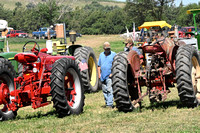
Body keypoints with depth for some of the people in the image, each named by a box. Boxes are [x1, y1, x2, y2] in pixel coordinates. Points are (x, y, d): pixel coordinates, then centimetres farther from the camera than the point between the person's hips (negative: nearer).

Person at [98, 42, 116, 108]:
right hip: (103, 76, 5)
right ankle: (107, 102, 22)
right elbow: (99, 65, 16)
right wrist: (99, 74, 6)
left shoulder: (113, 54, -1)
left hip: (110, 76, -5)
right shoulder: (101, 55, 13)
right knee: (104, 90, 11)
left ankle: (110, 104, -14)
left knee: (109, 90, -12)